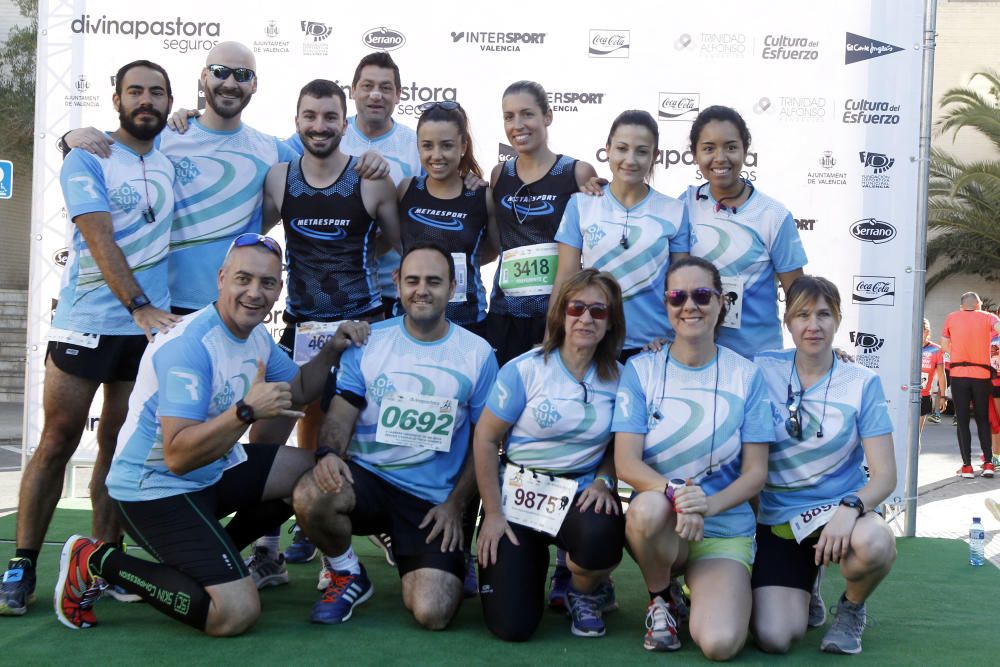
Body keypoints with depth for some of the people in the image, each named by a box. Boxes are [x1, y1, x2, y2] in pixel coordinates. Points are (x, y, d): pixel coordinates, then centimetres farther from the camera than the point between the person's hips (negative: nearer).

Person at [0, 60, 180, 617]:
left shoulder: (172, 158, 12)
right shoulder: (87, 159, -2)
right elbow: (101, 240, -14)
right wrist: (140, 307, -24)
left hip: (152, 323, 4)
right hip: (86, 321, -4)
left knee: (121, 446, 6)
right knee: (59, 441, -2)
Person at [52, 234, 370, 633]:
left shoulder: (257, 336, 4)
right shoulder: (189, 345, -26)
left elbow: (299, 389, 21)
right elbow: (178, 456, -32)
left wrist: (332, 350, 3)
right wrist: (247, 411, -42)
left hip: (213, 472, 10)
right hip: (154, 488, -9)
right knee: (236, 613, -19)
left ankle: (213, 557, 15)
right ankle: (98, 562, -3)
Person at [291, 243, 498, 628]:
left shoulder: (478, 353, 1)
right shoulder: (368, 341, 3)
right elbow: (342, 411, 0)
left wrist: (456, 504, -5)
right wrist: (330, 452, -23)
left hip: (433, 499, -1)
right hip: (366, 477, 1)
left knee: (433, 614, -18)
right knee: (309, 496, -34)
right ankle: (348, 575, 0)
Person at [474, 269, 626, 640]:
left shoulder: (618, 378, -1)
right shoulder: (525, 370, -9)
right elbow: (485, 440, -6)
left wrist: (603, 481, -11)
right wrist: (492, 514, -8)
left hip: (580, 494, 1)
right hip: (519, 494, -1)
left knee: (601, 536, -38)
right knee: (511, 626, -10)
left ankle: (585, 594, 1)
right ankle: (534, 559, 27)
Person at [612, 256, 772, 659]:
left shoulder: (746, 375, -1)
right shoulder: (641, 370, -2)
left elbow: (756, 471, -2)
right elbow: (626, 462, -9)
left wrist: (709, 504, -23)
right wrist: (674, 491, -30)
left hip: (725, 529, 0)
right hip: (660, 524, 0)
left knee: (720, 644, -25)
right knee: (649, 507, -38)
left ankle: (703, 591, 13)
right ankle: (660, 601, -6)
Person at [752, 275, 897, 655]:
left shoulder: (862, 384, -5)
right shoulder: (763, 371, -3)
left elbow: (885, 474, -11)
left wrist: (850, 508, -29)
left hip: (838, 508, -1)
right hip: (776, 516, 1)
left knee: (873, 543, -38)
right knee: (774, 638, -18)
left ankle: (852, 608, 0)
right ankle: (803, 582, 20)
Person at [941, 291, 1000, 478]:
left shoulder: (951, 318, 6)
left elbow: (944, 345, 7)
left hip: (958, 374, 0)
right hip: (982, 374, 0)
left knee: (962, 420, 3)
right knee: (983, 419, 12)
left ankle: (967, 466, -1)